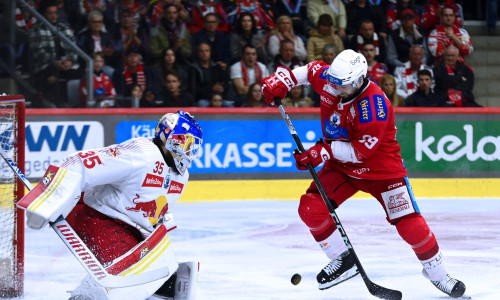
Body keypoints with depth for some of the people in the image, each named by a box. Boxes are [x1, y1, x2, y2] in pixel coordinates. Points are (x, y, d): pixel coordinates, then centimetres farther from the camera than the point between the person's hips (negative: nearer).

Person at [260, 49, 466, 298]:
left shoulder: (374, 107, -32)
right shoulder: (330, 79, -13)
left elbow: (360, 151, -29)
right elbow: (310, 70, 11)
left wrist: (322, 152, -31)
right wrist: (282, 79, -3)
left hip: (380, 167, -6)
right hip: (341, 166, 6)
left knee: (409, 223, -13)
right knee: (310, 209, -12)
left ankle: (437, 274, 7)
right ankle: (343, 260, 7)